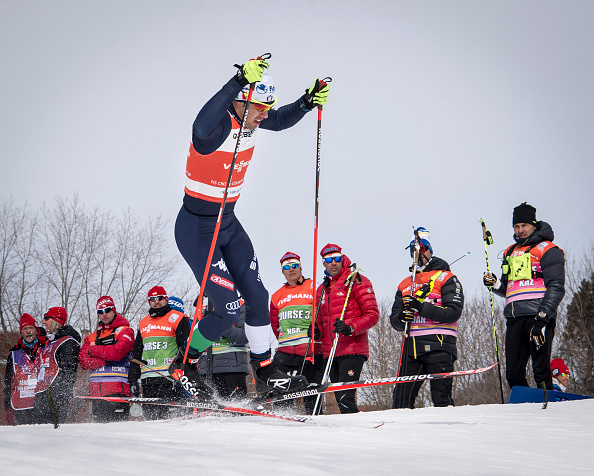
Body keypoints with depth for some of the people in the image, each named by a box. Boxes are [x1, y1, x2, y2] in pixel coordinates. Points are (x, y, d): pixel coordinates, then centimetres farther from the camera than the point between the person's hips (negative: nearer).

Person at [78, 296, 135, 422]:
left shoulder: (125, 331, 5)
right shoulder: (92, 337, 20)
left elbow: (116, 353, -12)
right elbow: (83, 360, 5)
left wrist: (93, 350, 0)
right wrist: (106, 360, -8)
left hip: (118, 388, -5)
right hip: (96, 389, 5)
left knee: (117, 422, -15)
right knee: (100, 421, 3)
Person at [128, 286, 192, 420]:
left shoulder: (177, 319, 4)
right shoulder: (143, 323, 23)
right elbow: (136, 353, 26)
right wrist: (133, 379, 19)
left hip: (170, 377, -6)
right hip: (147, 379, 6)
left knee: (167, 412, -16)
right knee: (150, 414, 2)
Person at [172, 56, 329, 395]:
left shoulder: (249, 119, -3)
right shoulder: (219, 124, -27)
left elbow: (281, 120, 18)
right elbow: (201, 129, -53)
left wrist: (308, 101, -1)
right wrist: (238, 81, -58)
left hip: (228, 224, 8)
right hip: (197, 229, -8)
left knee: (256, 295, 10)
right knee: (228, 309, -9)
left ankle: (266, 373, 23)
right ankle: (182, 368, 12)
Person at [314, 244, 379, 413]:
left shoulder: (356, 281, 1)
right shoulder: (322, 289, 21)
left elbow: (372, 314, -5)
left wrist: (350, 328, -20)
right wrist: (316, 330, 6)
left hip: (353, 350, -7)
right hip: (330, 353, 7)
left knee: (345, 398, -18)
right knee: (340, 398, 5)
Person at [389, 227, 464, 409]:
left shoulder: (446, 278, 5)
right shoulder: (405, 284, 22)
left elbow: (454, 312, -9)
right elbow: (394, 319, 19)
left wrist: (421, 307, -16)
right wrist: (401, 318, -6)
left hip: (438, 345, -5)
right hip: (412, 346, 5)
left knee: (441, 398, -8)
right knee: (401, 399, -1)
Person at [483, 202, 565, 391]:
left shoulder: (547, 250, 2)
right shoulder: (510, 253, 23)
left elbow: (556, 287, -7)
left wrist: (542, 317, -17)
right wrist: (495, 284, 5)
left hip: (538, 317, -6)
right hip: (515, 318, 6)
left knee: (541, 371, -12)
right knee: (513, 374, 2)